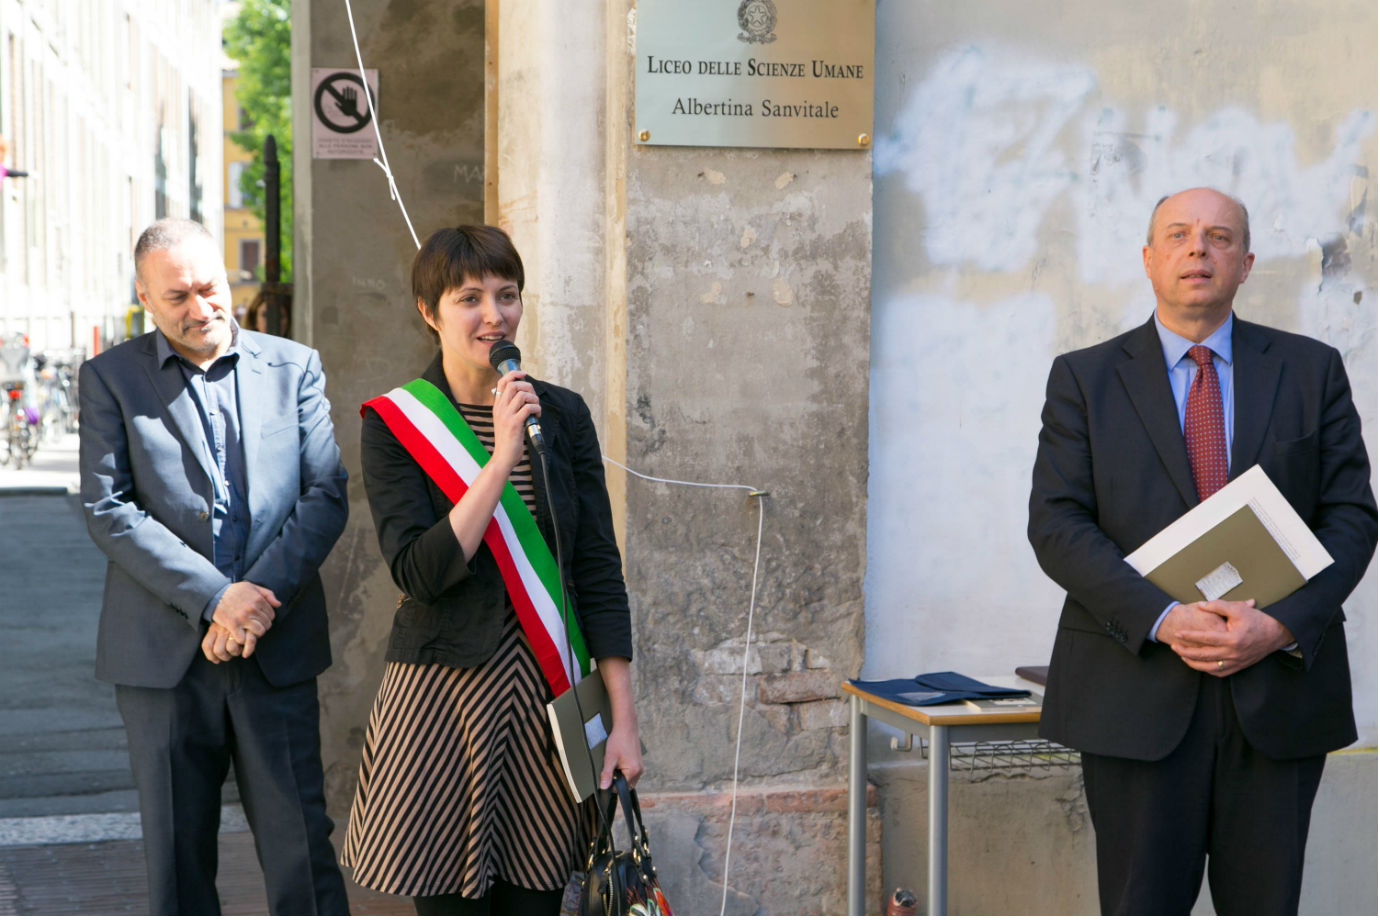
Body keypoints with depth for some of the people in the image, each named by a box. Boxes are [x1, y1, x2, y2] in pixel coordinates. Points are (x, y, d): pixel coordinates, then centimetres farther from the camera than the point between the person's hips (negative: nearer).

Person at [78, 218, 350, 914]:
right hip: (164, 650, 0)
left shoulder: (294, 367, 8)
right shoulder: (110, 378, 4)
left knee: (301, 843, -1)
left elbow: (325, 496, 2)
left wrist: (260, 597, -12)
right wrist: (214, 597, -14)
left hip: (277, 649, 0)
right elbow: (108, 510, -4)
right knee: (177, 851, 8)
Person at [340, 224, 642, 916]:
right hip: (442, 693, -3)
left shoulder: (564, 415, 6)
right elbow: (421, 572, -15)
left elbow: (599, 570, 6)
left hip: (548, 696, 3)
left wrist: (622, 717, 2)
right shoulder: (394, 424, -3)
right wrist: (502, 458, -21)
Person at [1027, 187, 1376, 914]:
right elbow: (1057, 525, -3)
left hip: (1279, 687, 2)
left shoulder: (1312, 371, 10)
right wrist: (1162, 620, -16)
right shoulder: (1084, 378, 6)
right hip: (1137, 692, -1)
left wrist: (1281, 626, -12)